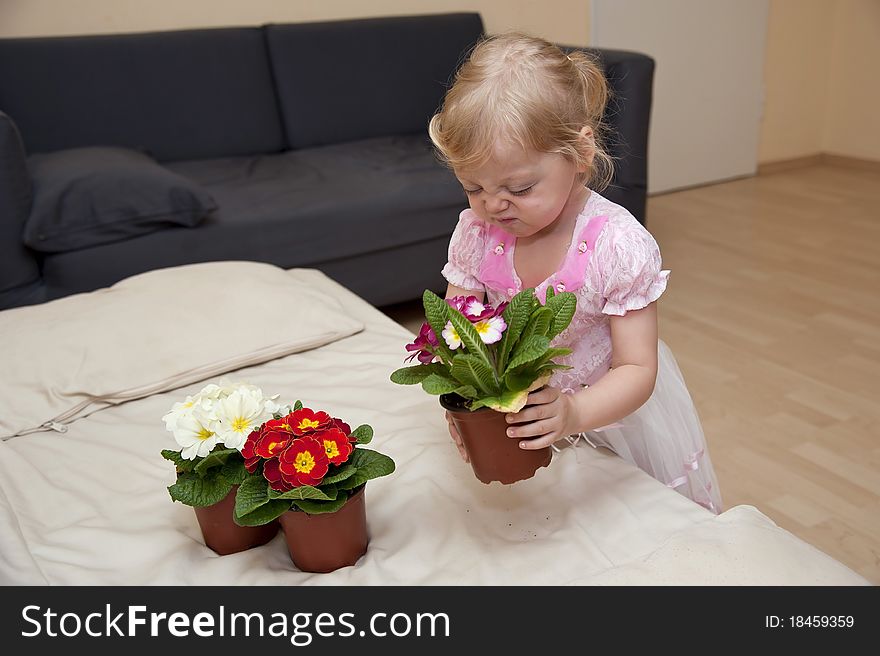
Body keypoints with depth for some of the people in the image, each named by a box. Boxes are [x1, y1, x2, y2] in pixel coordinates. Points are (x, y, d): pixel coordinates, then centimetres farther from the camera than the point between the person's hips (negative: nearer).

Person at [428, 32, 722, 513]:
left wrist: (574, 415, -47)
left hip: (611, 406, -3)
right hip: (519, 407, 3)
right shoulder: (474, 233, -16)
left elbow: (637, 370, -27)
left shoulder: (618, 244, -29)